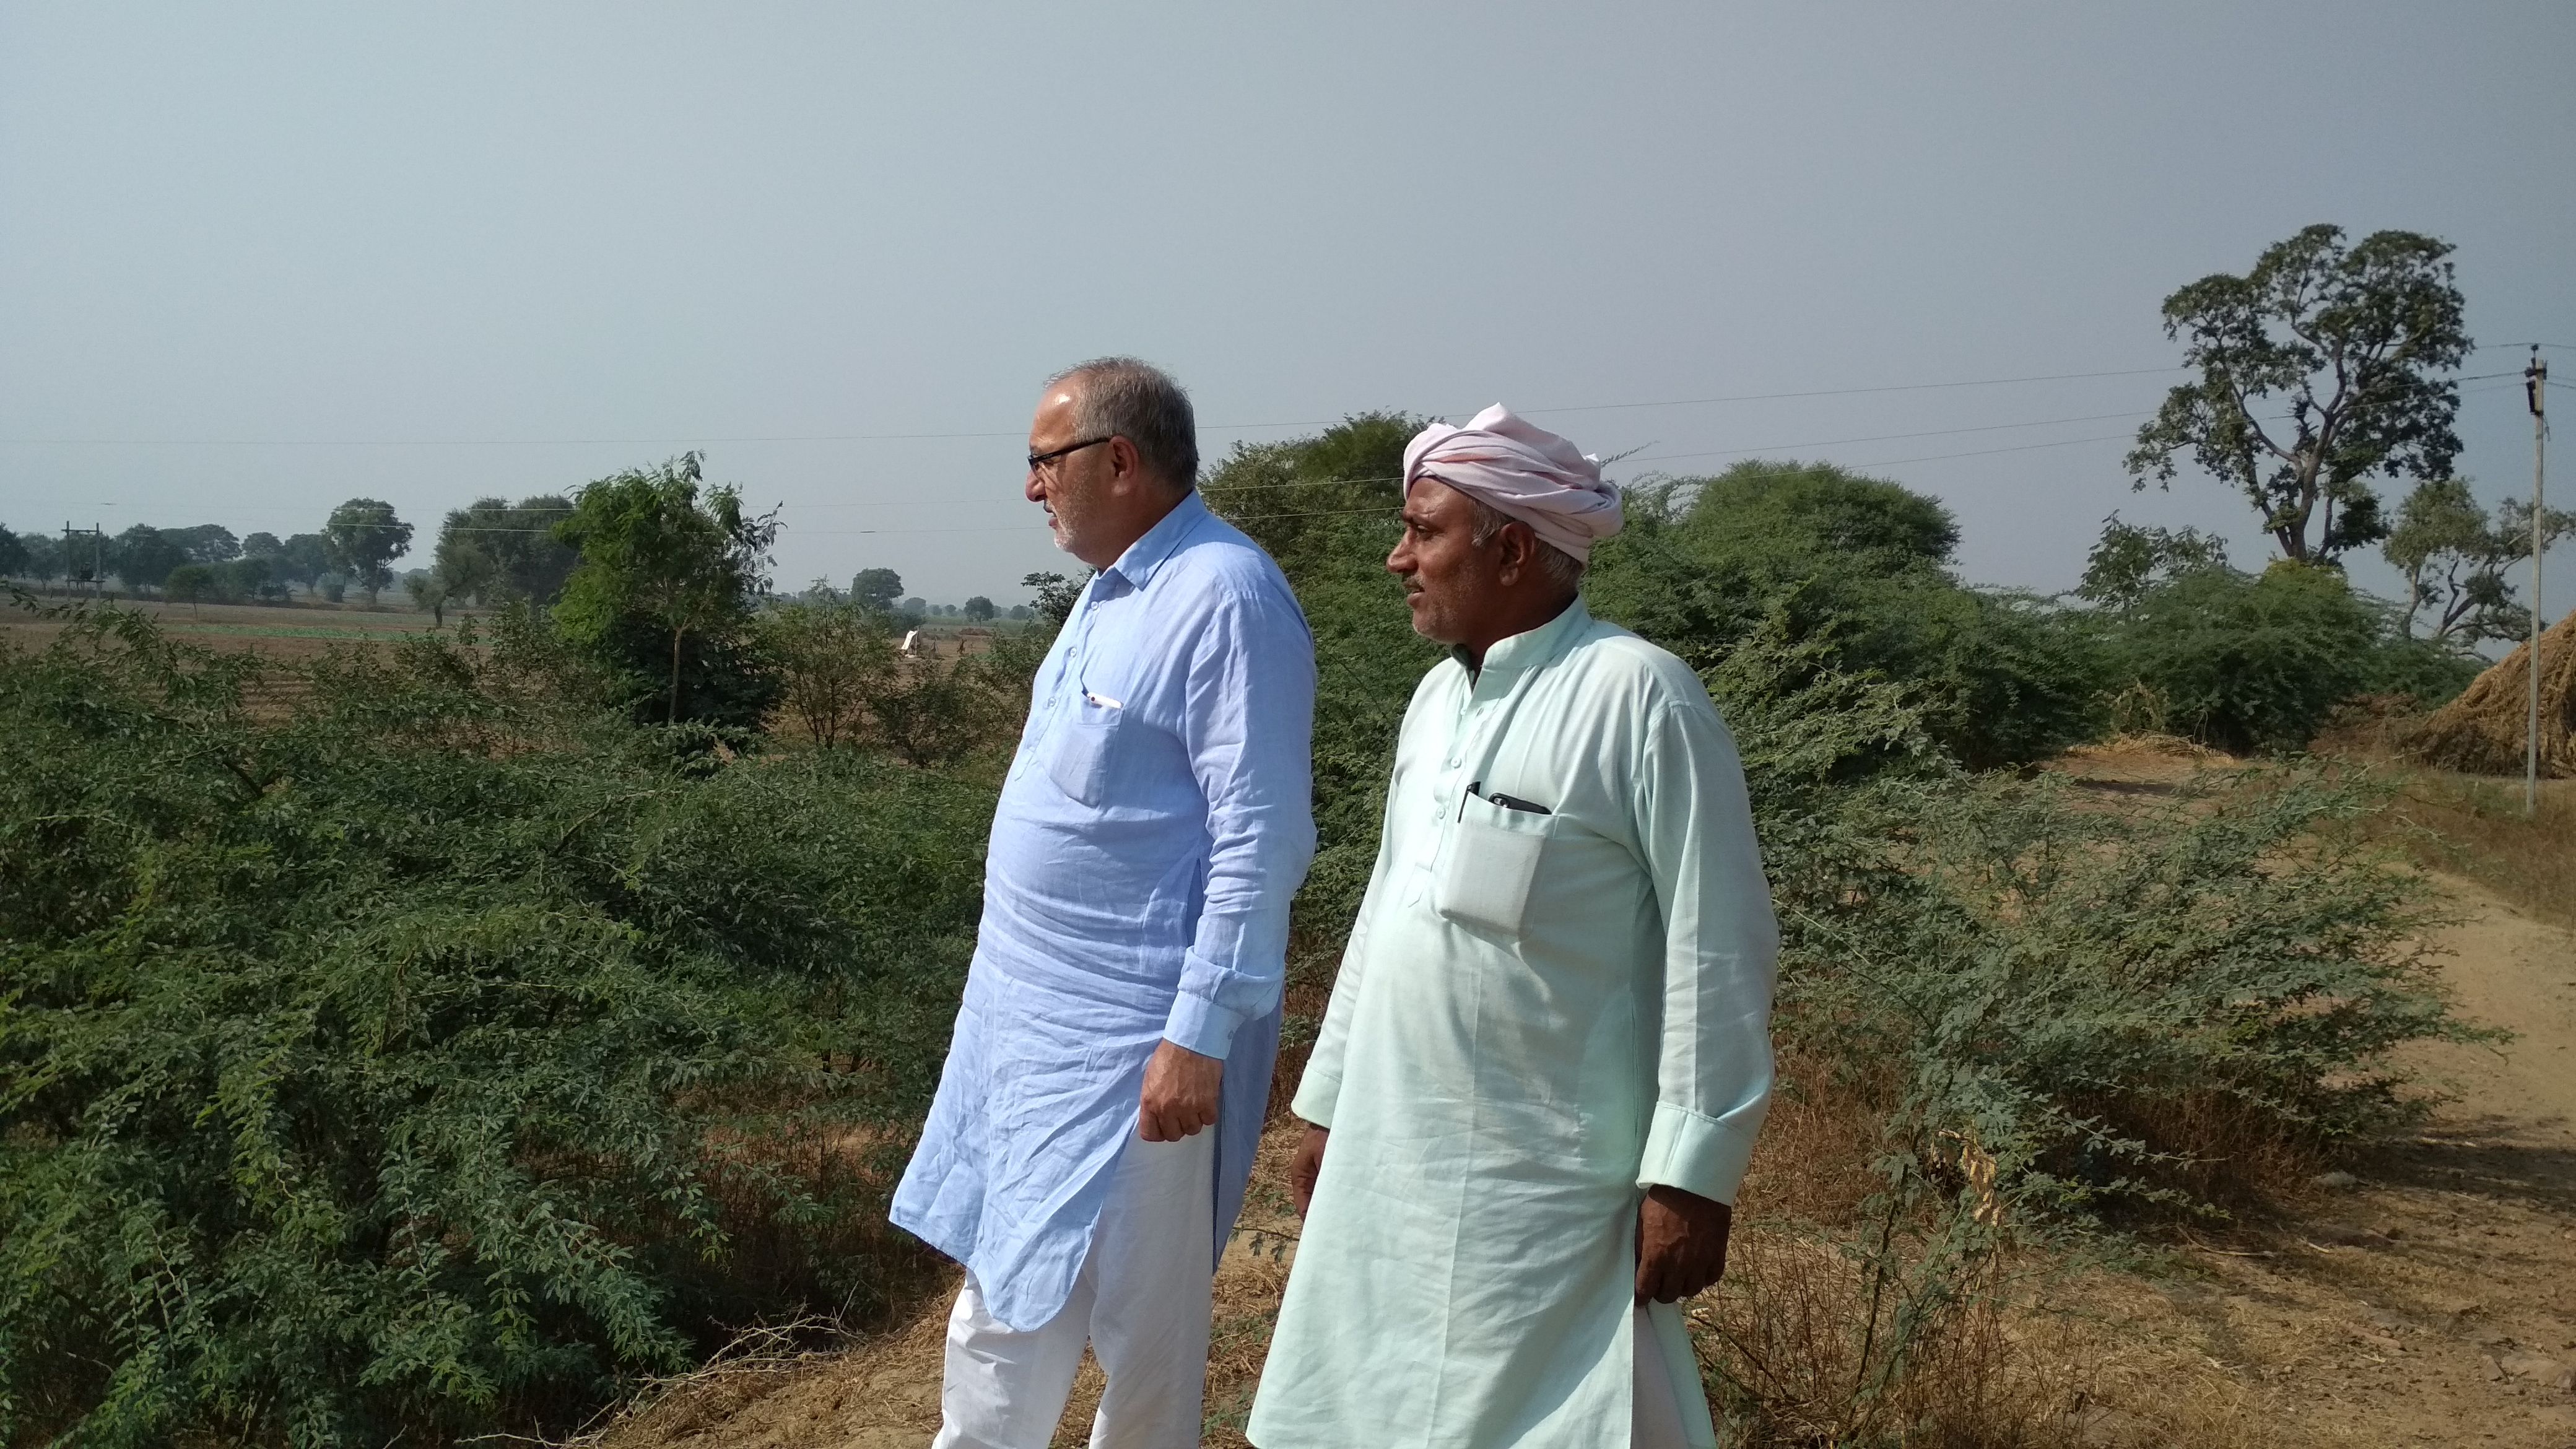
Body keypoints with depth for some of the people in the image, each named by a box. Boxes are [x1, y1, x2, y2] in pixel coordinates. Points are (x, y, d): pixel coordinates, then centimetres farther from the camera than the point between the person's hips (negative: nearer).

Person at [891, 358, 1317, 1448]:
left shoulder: (1224, 599, -18)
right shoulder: (1116, 588, 11)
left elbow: (1262, 840, -23)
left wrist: (1200, 1036, -24)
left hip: (1132, 1037, -9)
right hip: (1035, 1011, 9)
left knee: (1140, 1319, 6)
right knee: (1003, 1281, 19)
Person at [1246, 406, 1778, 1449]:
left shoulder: (1637, 696, -14)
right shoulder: (1438, 696, 10)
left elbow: (1718, 950, -15)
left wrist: (1693, 1173, -16)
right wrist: (1329, 1101, 18)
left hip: (1540, 1188, -7)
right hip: (1392, 1166, 7)